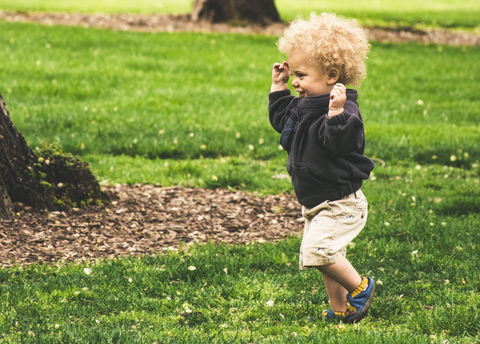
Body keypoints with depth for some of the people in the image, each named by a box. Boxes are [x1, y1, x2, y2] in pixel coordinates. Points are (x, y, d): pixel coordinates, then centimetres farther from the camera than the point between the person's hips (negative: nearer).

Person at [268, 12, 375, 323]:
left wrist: (337, 112, -49)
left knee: (317, 250, -22)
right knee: (329, 257, 15)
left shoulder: (345, 110, -22)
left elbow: (341, 143, -37)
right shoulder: (303, 105, 7)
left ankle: (360, 286, -2)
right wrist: (278, 88, 15)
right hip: (316, 203, 10)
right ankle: (340, 309, 26)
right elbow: (281, 120, 23)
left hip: (340, 203, -10)